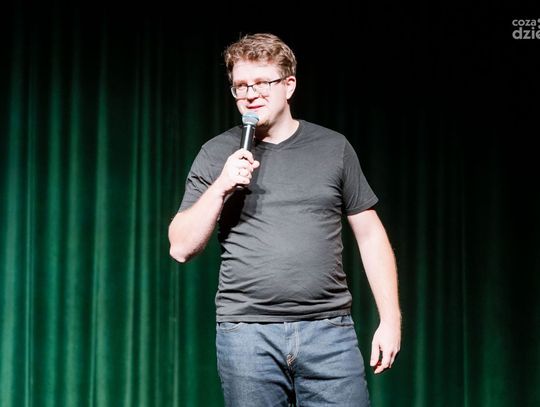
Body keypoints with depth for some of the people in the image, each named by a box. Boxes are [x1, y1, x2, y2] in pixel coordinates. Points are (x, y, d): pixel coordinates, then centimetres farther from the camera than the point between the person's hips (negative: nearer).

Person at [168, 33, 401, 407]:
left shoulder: (334, 148, 7)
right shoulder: (217, 155, 6)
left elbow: (370, 235, 9)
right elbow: (181, 248, 3)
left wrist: (391, 319, 2)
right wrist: (220, 186, -10)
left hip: (329, 330, 0)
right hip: (247, 333, 0)